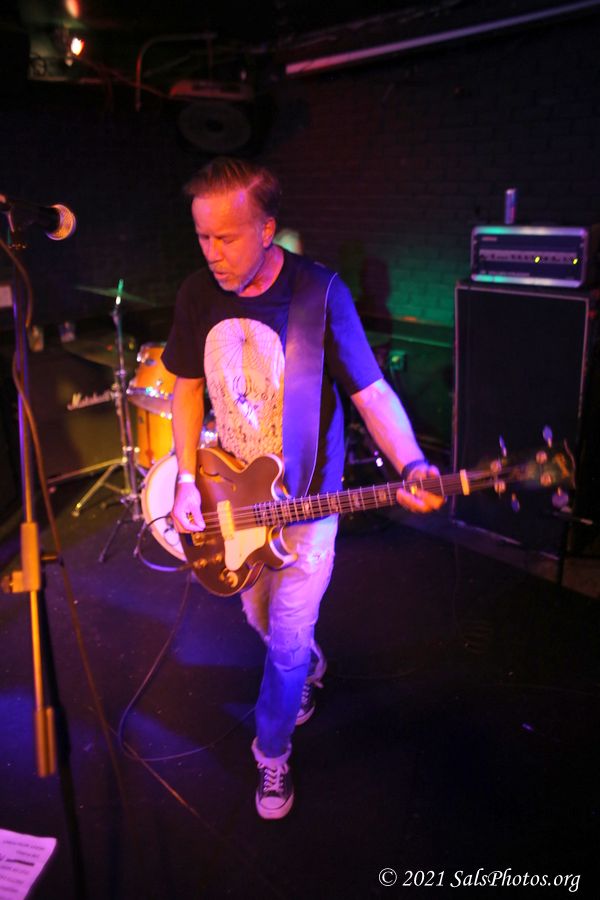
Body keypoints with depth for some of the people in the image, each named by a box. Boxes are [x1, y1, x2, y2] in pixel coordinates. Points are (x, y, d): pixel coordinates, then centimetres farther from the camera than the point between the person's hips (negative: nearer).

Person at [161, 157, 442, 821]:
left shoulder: (319, 293, -20)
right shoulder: (197, 294, -5)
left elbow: (372, 391, -18)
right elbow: (189, 386, 5)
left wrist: (413, 467, -34)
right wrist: (186, 481, -3)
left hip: (308, 499, -4)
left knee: (286, 641, 5)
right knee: (261, 620, 22)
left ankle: (272, 753, 33)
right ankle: (310, 670, 56)